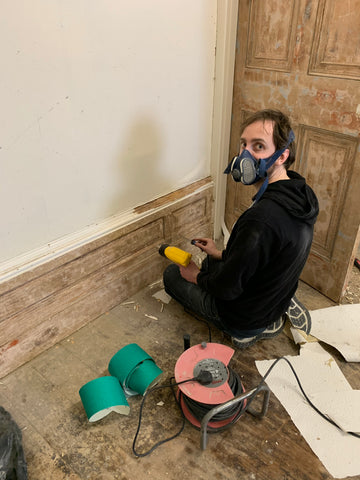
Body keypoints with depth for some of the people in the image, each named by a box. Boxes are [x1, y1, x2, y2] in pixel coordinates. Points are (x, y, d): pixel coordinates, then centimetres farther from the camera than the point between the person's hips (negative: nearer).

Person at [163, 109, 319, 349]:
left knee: (172, 274, 11)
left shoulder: (262, 219, -39)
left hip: (246, 317, -8)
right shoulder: (302, 195, -8)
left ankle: (253, 329, 1)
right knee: (210, 262, 31)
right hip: (278, 298, 8)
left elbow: (228, 287, -27)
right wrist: (222, 254, 12)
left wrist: (198, 277, -5)